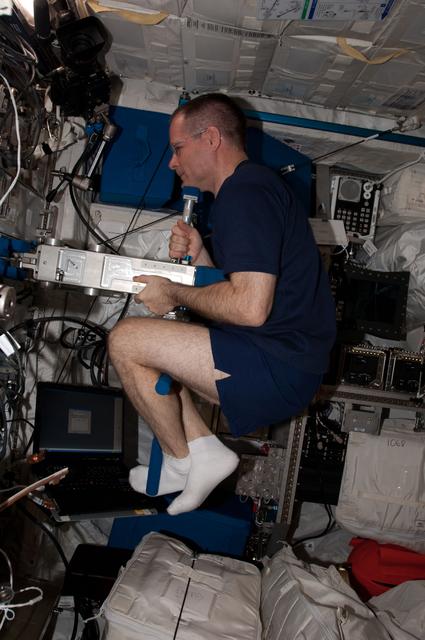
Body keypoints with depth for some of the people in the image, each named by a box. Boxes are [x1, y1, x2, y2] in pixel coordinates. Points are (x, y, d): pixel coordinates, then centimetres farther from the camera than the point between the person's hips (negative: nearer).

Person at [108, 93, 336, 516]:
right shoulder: (251, 186, 19)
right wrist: (199, 258, 4)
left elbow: (249, 308, -25)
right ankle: (205, 450, 8)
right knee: (143, 353, 17)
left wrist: (175, 294, -10)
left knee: (126, 340, -12)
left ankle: (181, 462, 4)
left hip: (279, 369, -11)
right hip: (284, 362, 11)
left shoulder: (246, 191, -14)